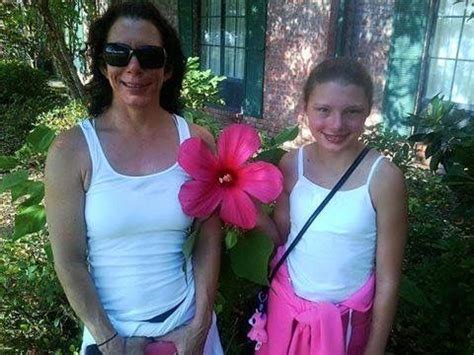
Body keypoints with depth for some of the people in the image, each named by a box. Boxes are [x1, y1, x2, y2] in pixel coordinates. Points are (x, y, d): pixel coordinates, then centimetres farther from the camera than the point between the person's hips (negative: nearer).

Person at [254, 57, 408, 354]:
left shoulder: (384, 177, -19)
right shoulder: (292, 164, -10)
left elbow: (388, 278, -12)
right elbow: (282, 235, 2)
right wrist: (254, 213, -18)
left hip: (346, 318, -2)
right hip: (286, 306, 3)